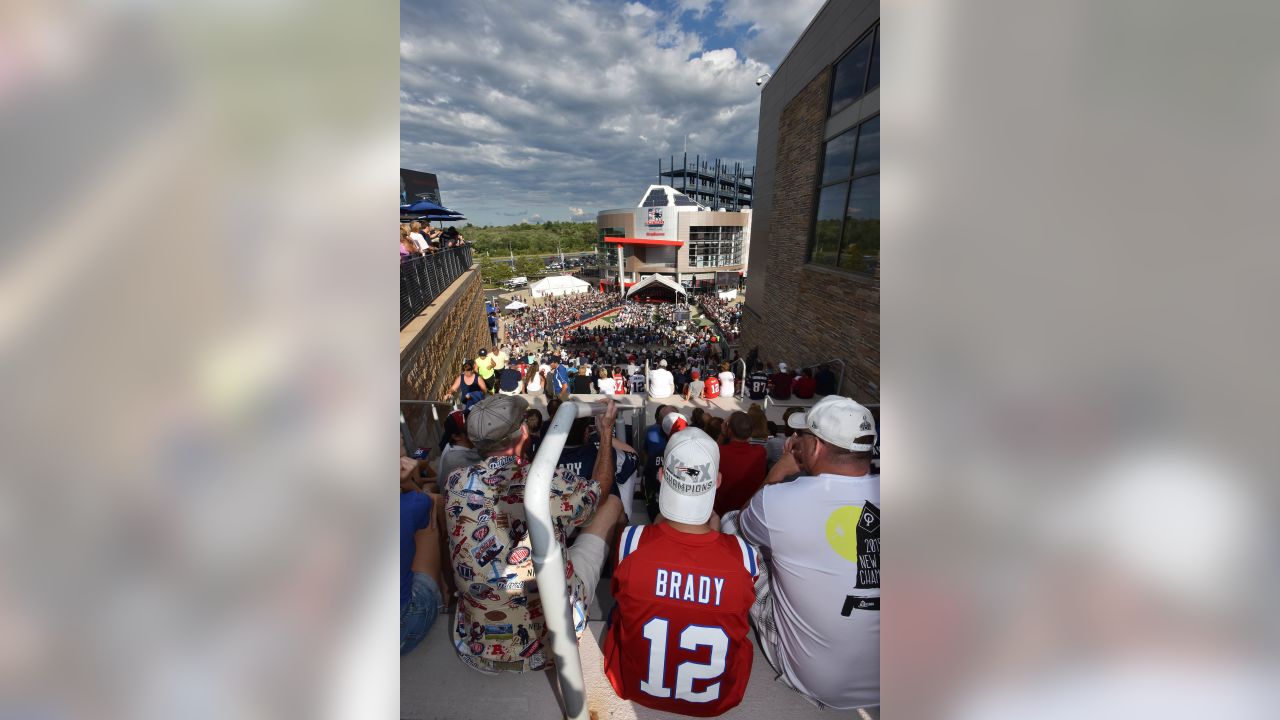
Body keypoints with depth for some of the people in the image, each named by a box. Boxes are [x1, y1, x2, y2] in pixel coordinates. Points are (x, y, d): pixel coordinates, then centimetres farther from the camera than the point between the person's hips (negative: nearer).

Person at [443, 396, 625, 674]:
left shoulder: (456, 483, -15)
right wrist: (606, 430, 15)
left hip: (475, 650, 3)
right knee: (611, 504, 11)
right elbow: (601, 486, 2)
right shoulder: (552, 484, -23)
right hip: (552, 645, -3)